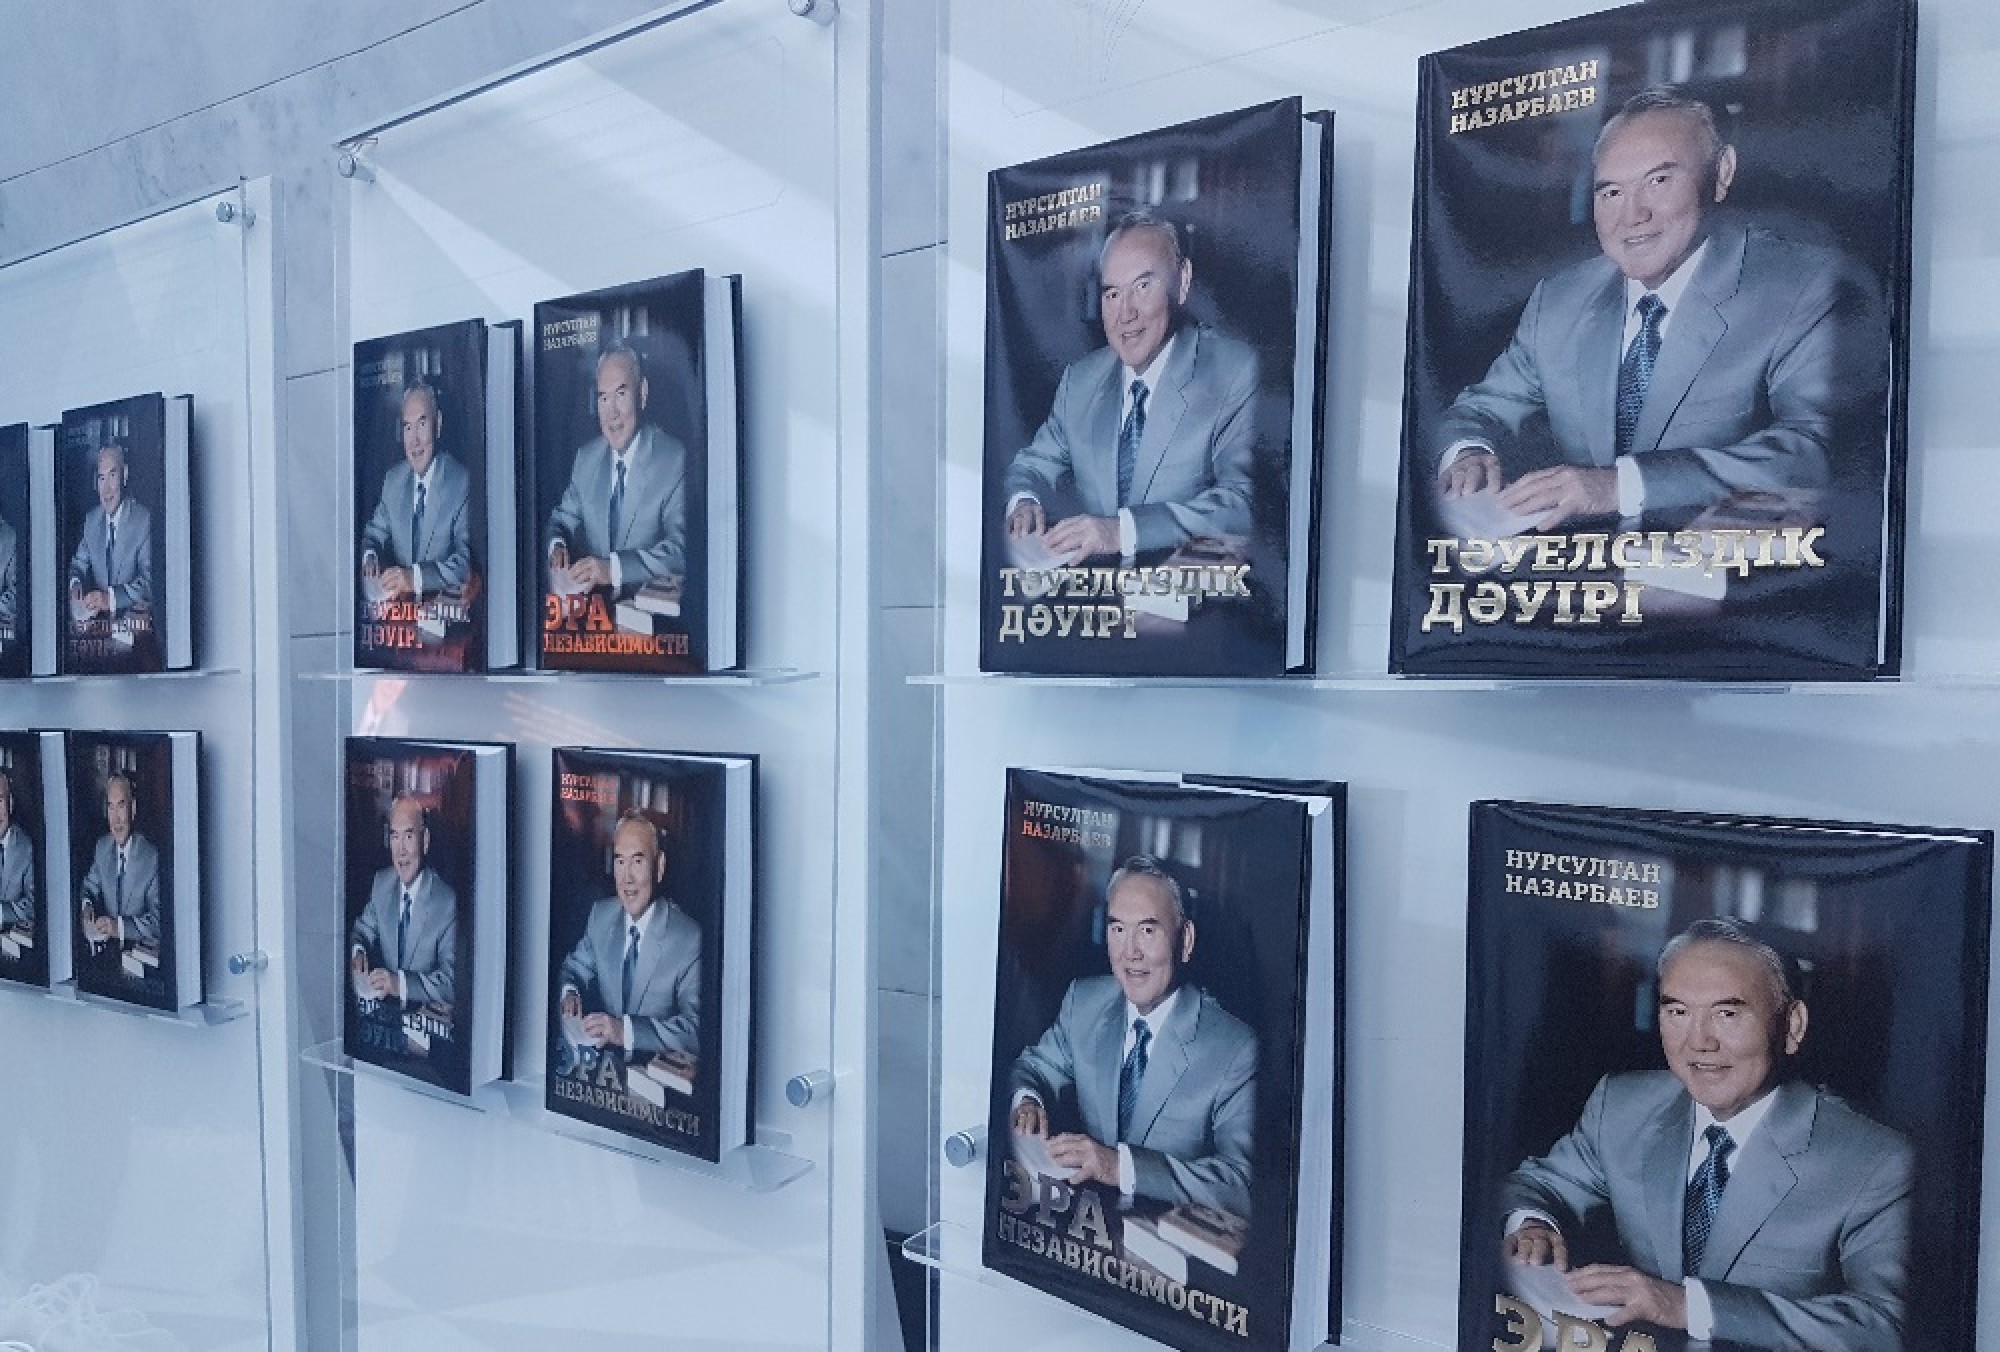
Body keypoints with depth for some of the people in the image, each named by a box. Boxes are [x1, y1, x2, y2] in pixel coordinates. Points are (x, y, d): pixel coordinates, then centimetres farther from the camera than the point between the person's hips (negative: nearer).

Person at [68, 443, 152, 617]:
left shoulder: (145, 520, -9)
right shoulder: (91, 519, 11)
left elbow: (149, 580, -15)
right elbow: (78, 563, 17)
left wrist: (111, 598, -28)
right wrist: (75, 583, -6)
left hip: (133, 617, -5)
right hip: (98, 618, 5)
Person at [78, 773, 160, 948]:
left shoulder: (152, 857, -16)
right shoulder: (102, 846, 6)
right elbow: (90, 886, 19)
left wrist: (120, 927, -27)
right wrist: (87, 906, -2)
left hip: (141, 951, -5)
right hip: (107, 946, 5)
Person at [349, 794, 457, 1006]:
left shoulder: (447, 902, -14)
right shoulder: (381, 882, 5)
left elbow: (451, 983, -15)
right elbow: (362, 930, 16)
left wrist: (401, 983, -28)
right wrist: (358, 952, -7)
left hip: (425, 1016, -4)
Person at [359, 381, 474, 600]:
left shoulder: (461, 482, -8)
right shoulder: (393, 479, 9)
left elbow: (466, 561, -14)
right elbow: (373, 534, 18)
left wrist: (415, 577, -28)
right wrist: (370, 556, -6)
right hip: (399, 606, 5)